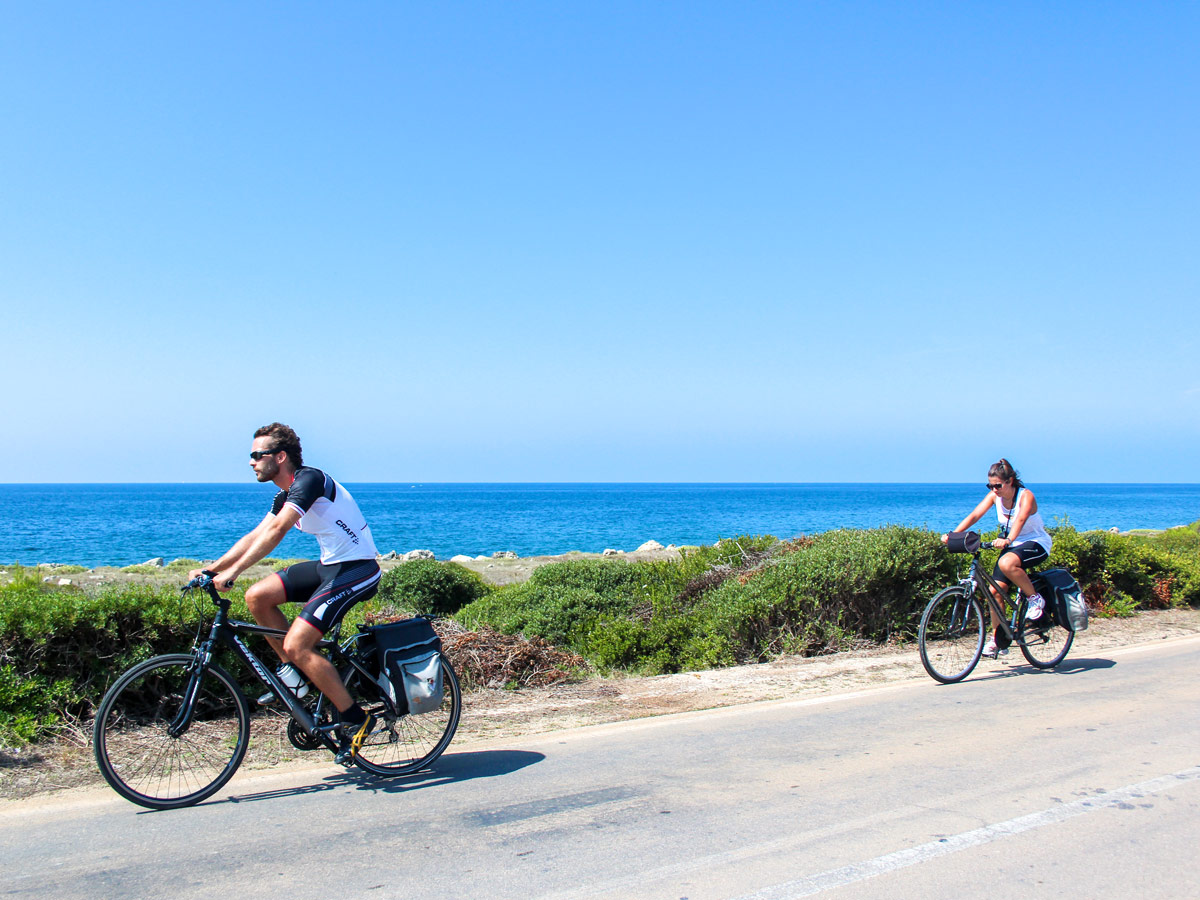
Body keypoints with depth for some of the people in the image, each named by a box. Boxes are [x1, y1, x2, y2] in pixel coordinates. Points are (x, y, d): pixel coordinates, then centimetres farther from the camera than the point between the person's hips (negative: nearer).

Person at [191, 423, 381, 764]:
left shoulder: (309, 479, -17)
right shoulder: (287, 495, 13)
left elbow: (276, 531, -28)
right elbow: (255, 536, 13)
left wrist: (233, 571, -32)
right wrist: (211, 568, 3)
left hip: (357, 569, -9)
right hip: (330, 566, 9)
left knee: (296, 645, -17)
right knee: (257, 596, -1)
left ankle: (355, 719, -6)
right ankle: (292, 673, 12)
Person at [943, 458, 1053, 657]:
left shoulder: (1026, 496, -21)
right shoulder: (994, 496, -6)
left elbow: (1020, 520, -39)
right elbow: (974, 515, -17)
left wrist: (1007, 540, -58)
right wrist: (953, 534, -32)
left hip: (1036, 543, -6)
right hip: (1011, 544, 6)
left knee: (1006, 564, -36)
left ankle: (1035, 598, -12)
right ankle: (997, 640, 5)